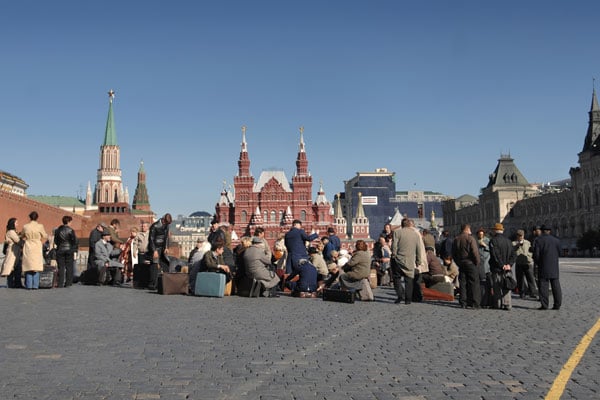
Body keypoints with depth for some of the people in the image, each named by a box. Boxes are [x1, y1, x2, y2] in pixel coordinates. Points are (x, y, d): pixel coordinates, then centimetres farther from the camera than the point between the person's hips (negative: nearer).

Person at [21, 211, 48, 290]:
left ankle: (29, 285, 6)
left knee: (28, 266, 8)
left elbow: (22, 236, 12)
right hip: (37, 247, -1)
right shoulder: (40, 226, -7)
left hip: (28, 247, 1)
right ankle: (35, 285, 3)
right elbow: (45, 237, 1)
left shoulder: (25, 226, -3)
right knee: (36, 266, 5)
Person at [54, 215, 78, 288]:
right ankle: (68, 283, 3)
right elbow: (75, 242, -8)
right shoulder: (70, 230, -8)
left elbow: (55, 241, 10)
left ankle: (60, 283, 4)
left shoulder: (58, 230, 5)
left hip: (60, 250, 3)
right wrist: (74, 251, -2)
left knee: (61, 267, 6)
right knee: (69, 267, 4)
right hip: (69, 250, -3)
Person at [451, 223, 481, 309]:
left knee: (462, 284, 8)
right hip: (471, 264, -6)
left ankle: (463, 303, 8)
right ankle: (475, 303, -2)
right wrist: (477, 262, -4)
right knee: (474, 283, -1)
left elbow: (453, 254, 13)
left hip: (461, 264, 6)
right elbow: (475, 252, -15)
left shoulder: (455, 239, 9)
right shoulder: (470, 238, -11)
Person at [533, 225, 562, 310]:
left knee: (543, 286, -1)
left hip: (543, 268, -3)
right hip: (554, 268, 3)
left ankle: (544, 305, -3)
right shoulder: (556, 240, 4)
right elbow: (559, 253, 9)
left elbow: (536, 255, -9)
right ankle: (557, 304, 6)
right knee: (556, 286, 6)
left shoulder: (538, 240, -6)